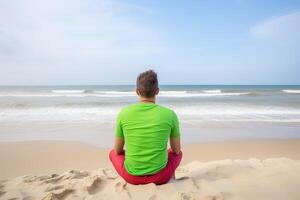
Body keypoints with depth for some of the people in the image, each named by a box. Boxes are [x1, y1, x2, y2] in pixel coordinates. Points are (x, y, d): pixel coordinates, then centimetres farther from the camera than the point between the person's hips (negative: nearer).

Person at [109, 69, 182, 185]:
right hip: (159, 176, 0)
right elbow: (176, 150, 3)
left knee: (113, 153, 30)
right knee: (178, 154, 30)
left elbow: (118, 150, 3)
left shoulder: (124, 113, -9)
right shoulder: (169, 114, -11)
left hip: (132, 176, 1)